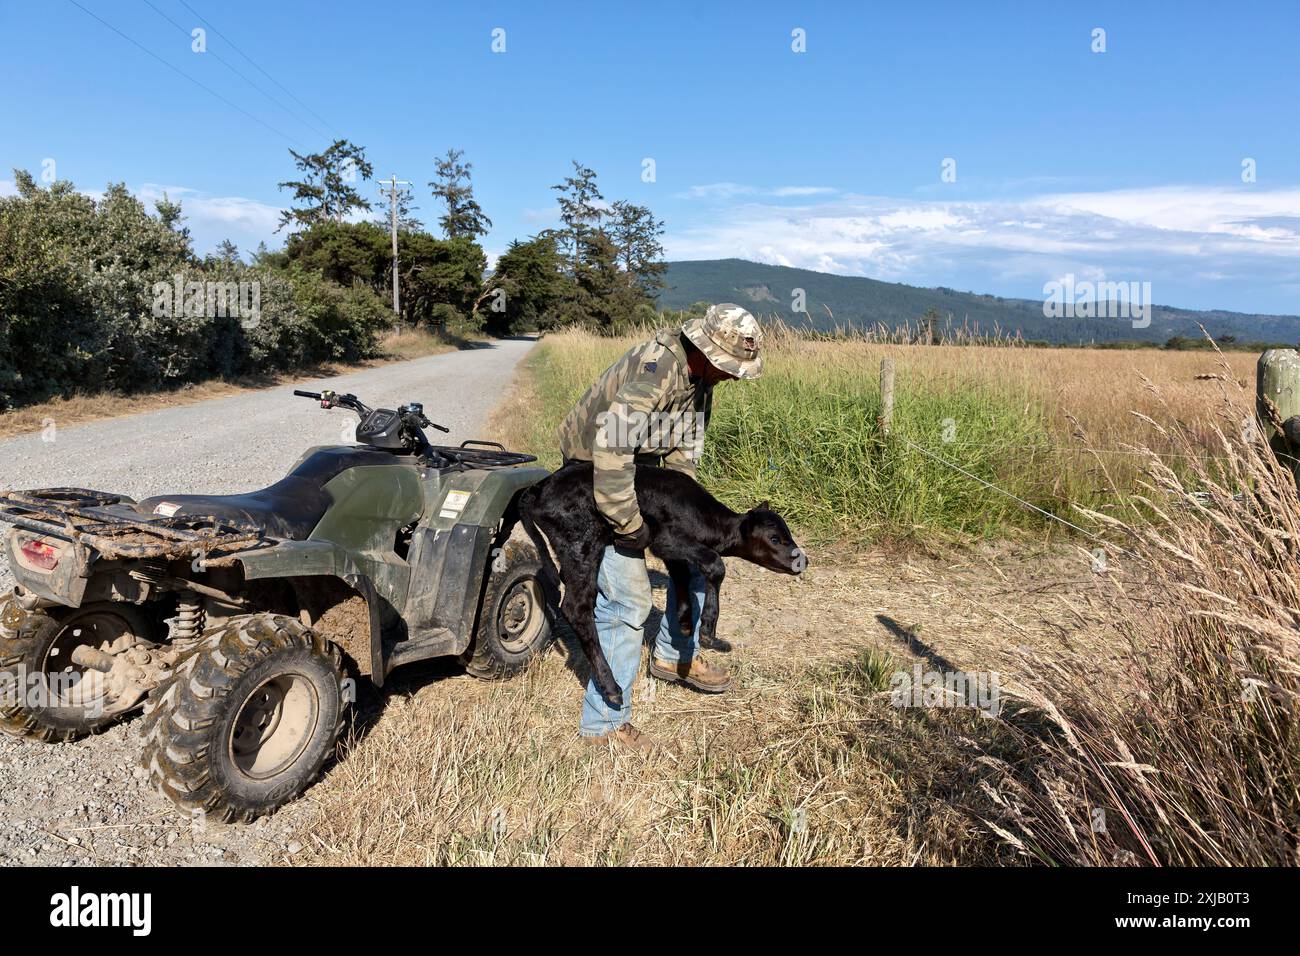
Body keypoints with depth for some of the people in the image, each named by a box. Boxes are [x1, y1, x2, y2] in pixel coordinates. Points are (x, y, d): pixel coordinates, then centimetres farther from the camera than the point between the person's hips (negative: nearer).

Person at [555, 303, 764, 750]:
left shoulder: (699, 377, 0)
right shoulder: (658, 368, -31)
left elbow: (684, 449, 7)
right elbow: (609, 447, -39)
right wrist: (631, 524, -31)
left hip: (640, 472, 9)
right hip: (593, 479, -9)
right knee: (627, 598, -13)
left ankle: (675, 656, 33)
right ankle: (604, 723, 0)